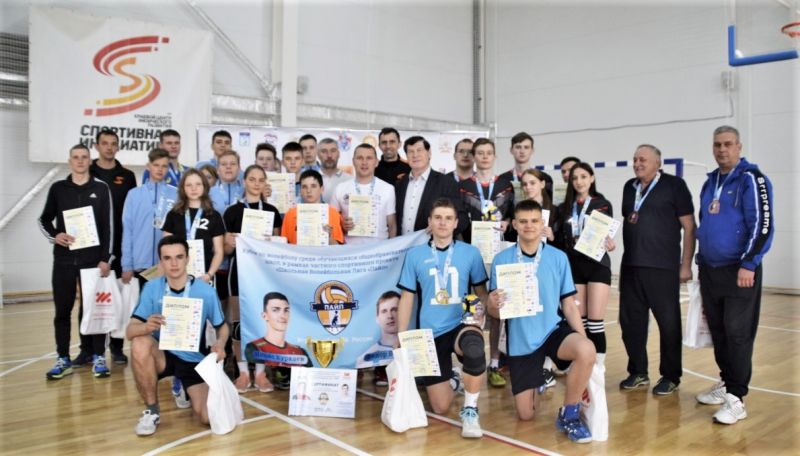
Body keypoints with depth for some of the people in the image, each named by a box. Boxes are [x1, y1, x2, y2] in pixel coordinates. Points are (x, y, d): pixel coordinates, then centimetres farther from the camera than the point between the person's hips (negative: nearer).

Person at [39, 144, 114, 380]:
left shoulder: (101, 188, 2)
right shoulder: (58, 188, 7)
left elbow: (108, 226, 0)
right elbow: (44, 220, 13)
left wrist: (106, 258, -6)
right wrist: (54, 235, -9)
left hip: (93, 258, -2)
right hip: (64, 259, 2)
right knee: (63, 309, 4)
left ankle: (98, 356, 9)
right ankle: (63, 359, 13)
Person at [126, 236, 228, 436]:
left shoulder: (206, 291, -13)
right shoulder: (151, 288, -11)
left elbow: (222, 326, 1)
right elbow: (130, 331, -16)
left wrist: (220, 344, -22)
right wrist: (146, 326, -39)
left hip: (194, 360, -1)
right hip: (162, 355, 1)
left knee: (208, 417, -17)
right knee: (140, 344, -33)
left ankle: (185, 389, 21)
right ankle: (152, 410, -12)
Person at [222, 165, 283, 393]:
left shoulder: (272, 211, 7)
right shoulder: (232, 211, 1)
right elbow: (227, 250, 2)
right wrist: (231, 243, -20)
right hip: (240, 270, -1)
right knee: (239, 321, 2)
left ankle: (260, 372, 15)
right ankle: (243, 372, 14)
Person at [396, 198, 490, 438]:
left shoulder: (471, 253, 2)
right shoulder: (415, 255, 2)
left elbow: (481, 291, 10)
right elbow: (407, 298, 5)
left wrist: (480, 311, -12)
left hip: (461, 325, -1)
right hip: (430, 332, 1)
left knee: (474, 349, -39)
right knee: (440, 407, 1)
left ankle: (470, 410, -16)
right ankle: (448, 379, 37)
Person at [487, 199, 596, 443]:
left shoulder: (558, 258, -2)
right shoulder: (501, 259, -4)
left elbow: (569, 304, 2)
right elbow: (495, 311, -1)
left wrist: (582, 339, -8)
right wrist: (494, 305, -25)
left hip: (552, 330, 0)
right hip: (520, 340, 0)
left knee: (586, 350, -35)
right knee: (525, 415, 4)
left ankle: (569, 414, -9)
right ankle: (534, 383, 42)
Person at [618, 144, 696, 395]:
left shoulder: (673, 185, -4)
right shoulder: (630, 187, 13)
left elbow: (689, 226, -5)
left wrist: (685, 265, -8)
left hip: (663, 267, -6)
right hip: (630, 266, 6)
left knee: (668, 323, 4)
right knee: (630, 321, 10)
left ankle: (671, 376, 17)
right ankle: (638, 372, 23)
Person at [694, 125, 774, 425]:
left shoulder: (751, 179, -8)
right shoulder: (710, 182, 14)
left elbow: (763, 224, -14)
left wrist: (748, 265, -18)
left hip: (739, 271, -7)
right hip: (710, 270, 7)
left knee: (737, 333, -5)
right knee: (718, 331, 12)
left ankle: (736, 399, -1)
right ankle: (726, 383, 25)